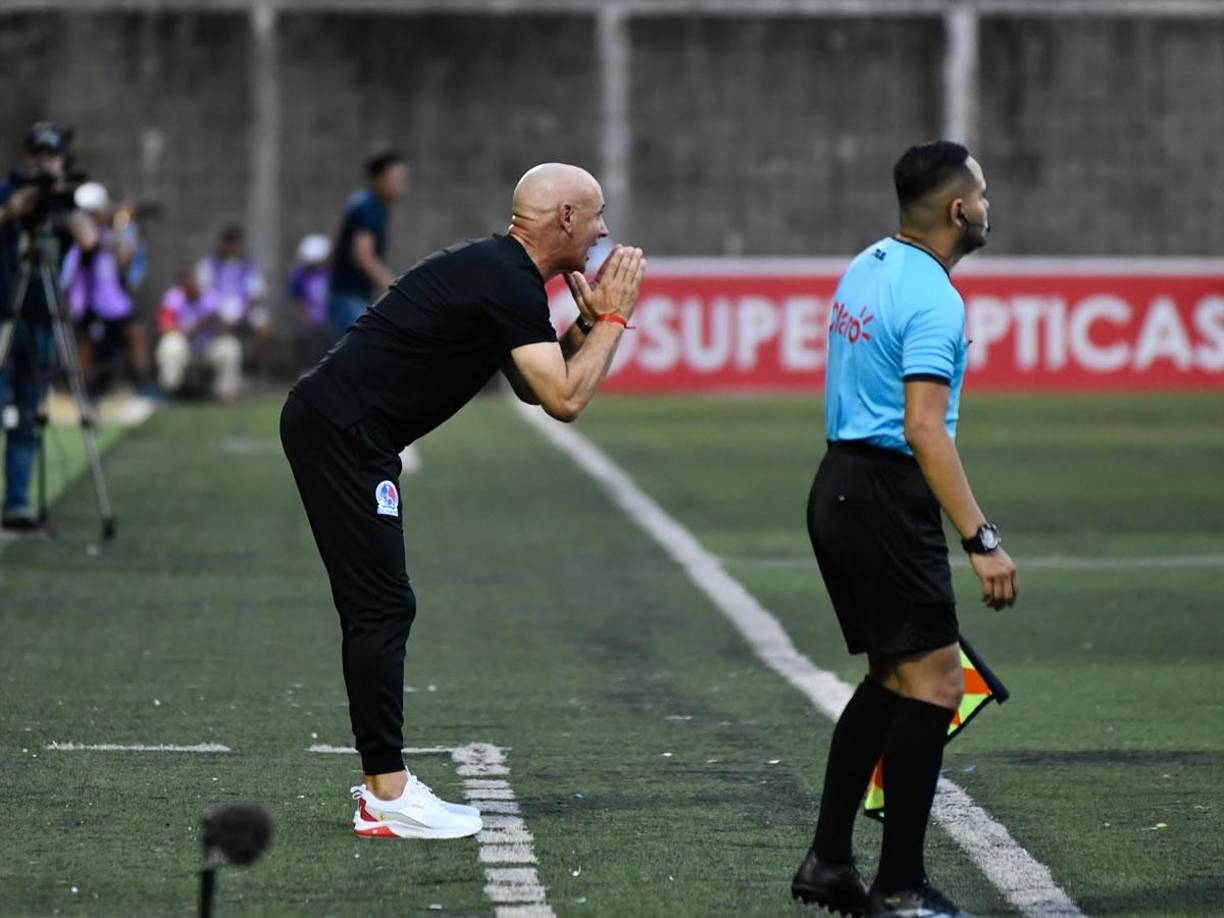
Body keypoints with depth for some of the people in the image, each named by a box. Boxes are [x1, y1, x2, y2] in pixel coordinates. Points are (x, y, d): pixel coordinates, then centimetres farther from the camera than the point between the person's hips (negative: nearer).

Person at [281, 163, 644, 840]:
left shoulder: (498, 271, 18)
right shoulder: (508, 283, -14)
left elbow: (534, 386, 26)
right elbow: (565, 399, -16)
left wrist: (591, 321, 15)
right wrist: (613, 319, -5)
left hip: (332, 425, 11)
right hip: (343, 433, -11)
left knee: (381, 611, 12)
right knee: (382, 610, -9)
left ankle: (384, 783, 16)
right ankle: (387, 797, -7)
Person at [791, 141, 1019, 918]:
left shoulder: (869, 268, 12)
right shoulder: (932, 299, -17)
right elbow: (925, 430, -25)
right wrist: (982, 541, -28)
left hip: (838, 490, 10)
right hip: (887, 498, -10)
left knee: (894, 676, 17)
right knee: (936, 679, -6)